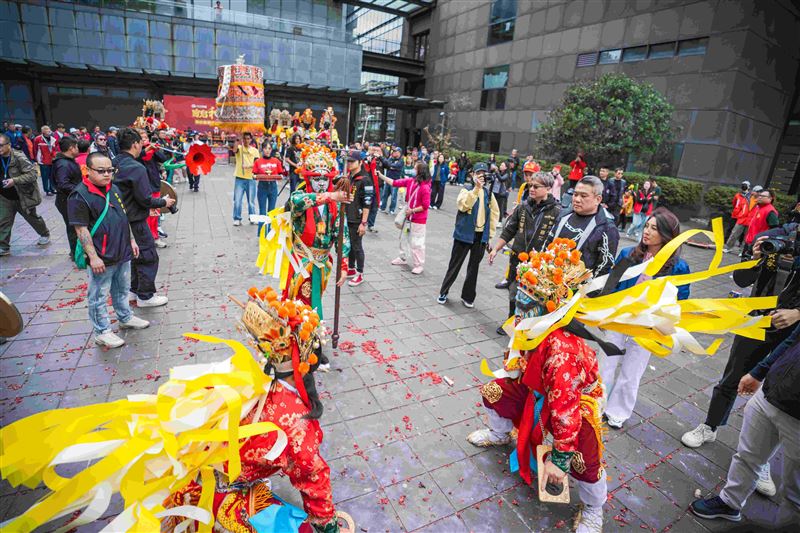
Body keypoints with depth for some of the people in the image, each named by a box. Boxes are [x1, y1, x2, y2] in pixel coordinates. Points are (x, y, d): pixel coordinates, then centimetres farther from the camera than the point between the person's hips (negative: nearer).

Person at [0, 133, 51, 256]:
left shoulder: (19, 157, -18)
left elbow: (32, 173, -22)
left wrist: (15, 180, -29)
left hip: (23, 195, -5)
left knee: (33, 218, 15)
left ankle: (45, 234, 39)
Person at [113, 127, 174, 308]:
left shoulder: (115, 164, 5)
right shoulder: (136, 168, -21)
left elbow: (122, 192, 13)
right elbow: (145, 200, -22)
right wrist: (164, 202, -5)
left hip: (122, 217, 9)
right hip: (136, 220, -9)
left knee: (135, 253, 22)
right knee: (149, 256, 2)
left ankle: (135, 289, 32)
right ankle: (145, 296, 9)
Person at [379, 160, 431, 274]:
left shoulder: (425, 187, -23)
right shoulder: (410, 180, -3)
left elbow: (426, 206, -21)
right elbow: (395, 183, 0)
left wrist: (412, 211, -19)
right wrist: (381, 176, -3)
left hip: (418, 219, -8)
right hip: (408, 216, 8)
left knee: (416, 242, -1)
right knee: (404, 237, 19)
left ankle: (419, 265, 13)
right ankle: (403, 258, 37)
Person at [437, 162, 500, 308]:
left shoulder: (489, 193, 8)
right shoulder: (467, 190, -4)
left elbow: (495, 213, 11)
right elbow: (462, 205, -23)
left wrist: (490, 234, 7)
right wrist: (476, 188, -27)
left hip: (481, 236, 4)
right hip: (464, 234, -3)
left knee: (474, 267, 11)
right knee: (455, 265, 6)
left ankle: (468, 296, 23)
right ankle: (443, 292, 20)